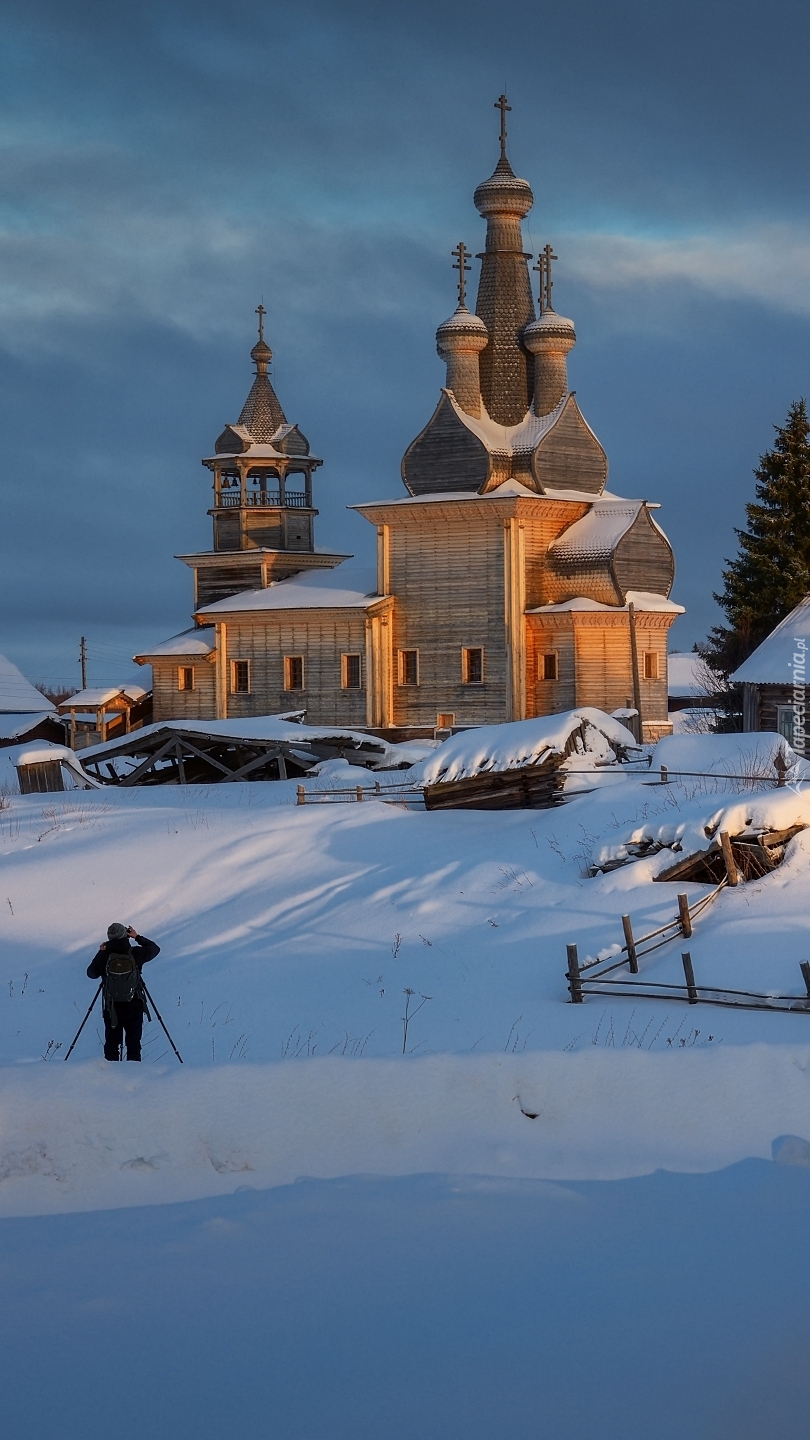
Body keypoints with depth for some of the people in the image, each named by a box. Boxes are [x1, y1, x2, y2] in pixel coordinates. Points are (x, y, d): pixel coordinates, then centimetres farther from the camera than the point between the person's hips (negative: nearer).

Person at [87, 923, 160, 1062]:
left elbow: (91, 973, 9)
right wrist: (137, 937, 14)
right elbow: (155, 949, 10)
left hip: (112, 1007, 0)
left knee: (111, 1044, 9)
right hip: (134, 1006, 0)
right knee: (134, 1043, 6)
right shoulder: (135, 954, -8)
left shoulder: (104, 956, -8)